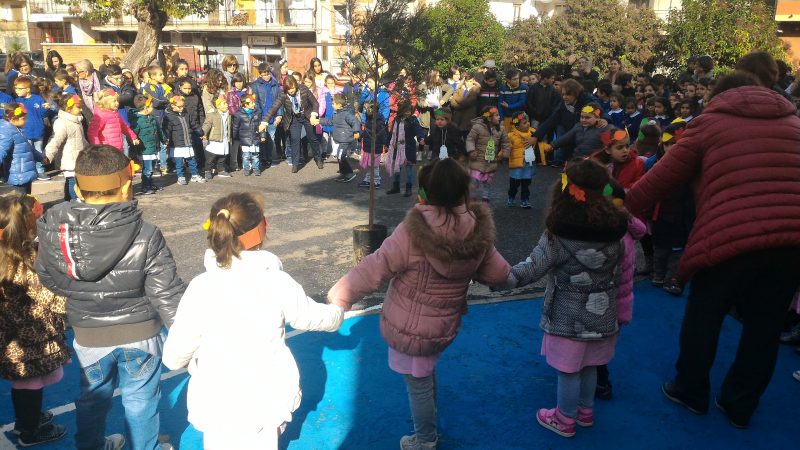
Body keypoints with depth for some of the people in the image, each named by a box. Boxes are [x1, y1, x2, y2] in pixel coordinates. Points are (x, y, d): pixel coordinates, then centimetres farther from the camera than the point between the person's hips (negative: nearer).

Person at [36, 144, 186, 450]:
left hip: (88, 335, 3)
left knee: (92, 395, 27)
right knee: (140, 398, 18)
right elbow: (167, 294, -20)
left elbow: (47, 278, 1)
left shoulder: (54, 231, -15)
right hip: (139, 333, -2)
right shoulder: (146, 237, -24)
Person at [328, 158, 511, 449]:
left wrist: (338, 298, -10)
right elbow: (498, 275, -1)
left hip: (409, 329, -6)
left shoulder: (413, 232, -28)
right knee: (426, 373, 32)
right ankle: (428, 426, 54)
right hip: (444, 327, 6)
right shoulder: (478, 232, -12)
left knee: (418, 384, 17)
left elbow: (372, 271, -23)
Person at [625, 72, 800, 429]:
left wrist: (624, 206, 18)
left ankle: (690, 392, 32)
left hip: (731, 237, -4)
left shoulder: (710, 122, 9)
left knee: (702, 317, 16)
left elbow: (662, 178, 8)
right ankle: (740, 405, 31)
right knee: (765, 325, 17)